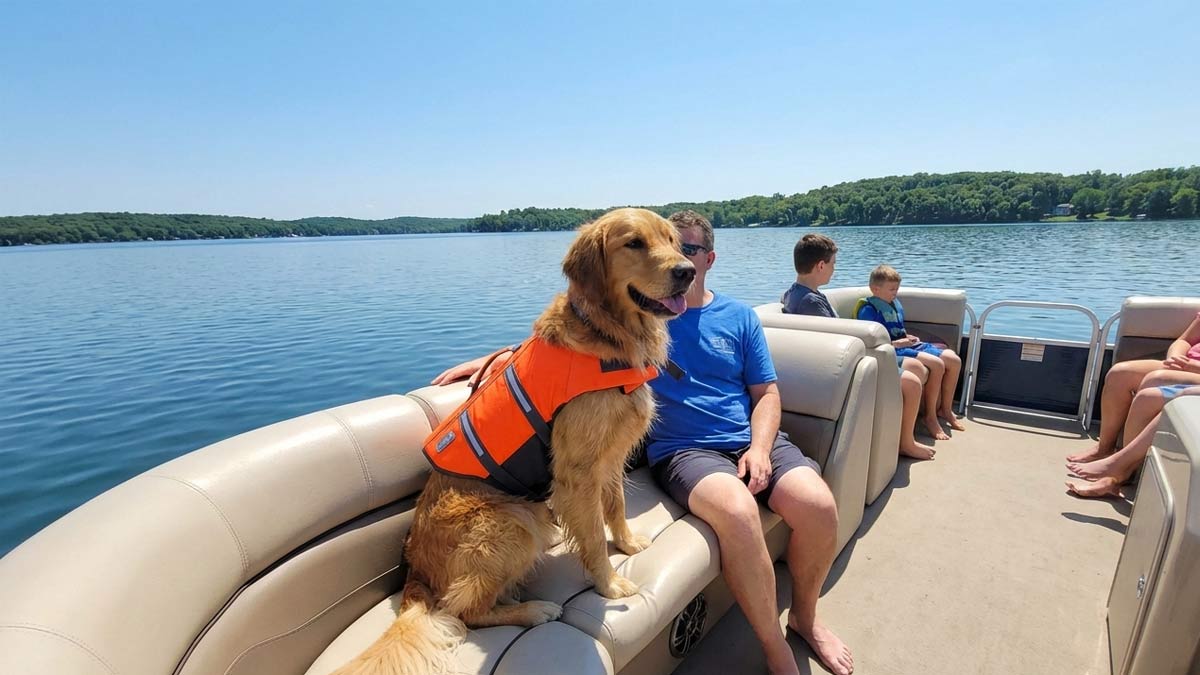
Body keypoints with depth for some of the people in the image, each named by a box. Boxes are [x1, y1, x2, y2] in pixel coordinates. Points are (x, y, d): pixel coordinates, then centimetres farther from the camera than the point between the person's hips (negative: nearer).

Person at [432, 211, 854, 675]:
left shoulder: (739, 317, 11)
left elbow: (766, 393, 11)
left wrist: (760, 447, -8)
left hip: (753, 441, 4)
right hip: (682, 449, -3)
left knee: (819, 508, -20)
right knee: (738, 512, -32)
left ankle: (804, 616, 13)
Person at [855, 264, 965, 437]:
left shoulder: (896, 304, 17)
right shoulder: (868, 309, -13)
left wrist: (908, 337, 7)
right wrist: (896, 343, -20)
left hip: (905, 345, 10)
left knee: (954, 360, 1)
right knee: (937, 364, -26)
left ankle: (945, 409, 16)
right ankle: (930, 417, -12)